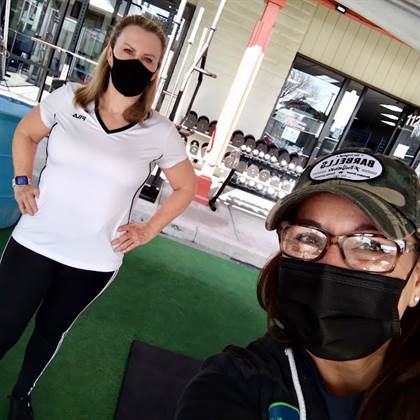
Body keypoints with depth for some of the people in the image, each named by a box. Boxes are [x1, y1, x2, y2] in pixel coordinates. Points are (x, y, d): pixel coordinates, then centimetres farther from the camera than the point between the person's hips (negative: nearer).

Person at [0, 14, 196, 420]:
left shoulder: (160, 133, -11)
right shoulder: (67, 98, -8)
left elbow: (185, 188, 4)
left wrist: (148, 231, -1)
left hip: (95, 261, 0)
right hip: (34, 243, 0)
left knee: (51, 330, 21)